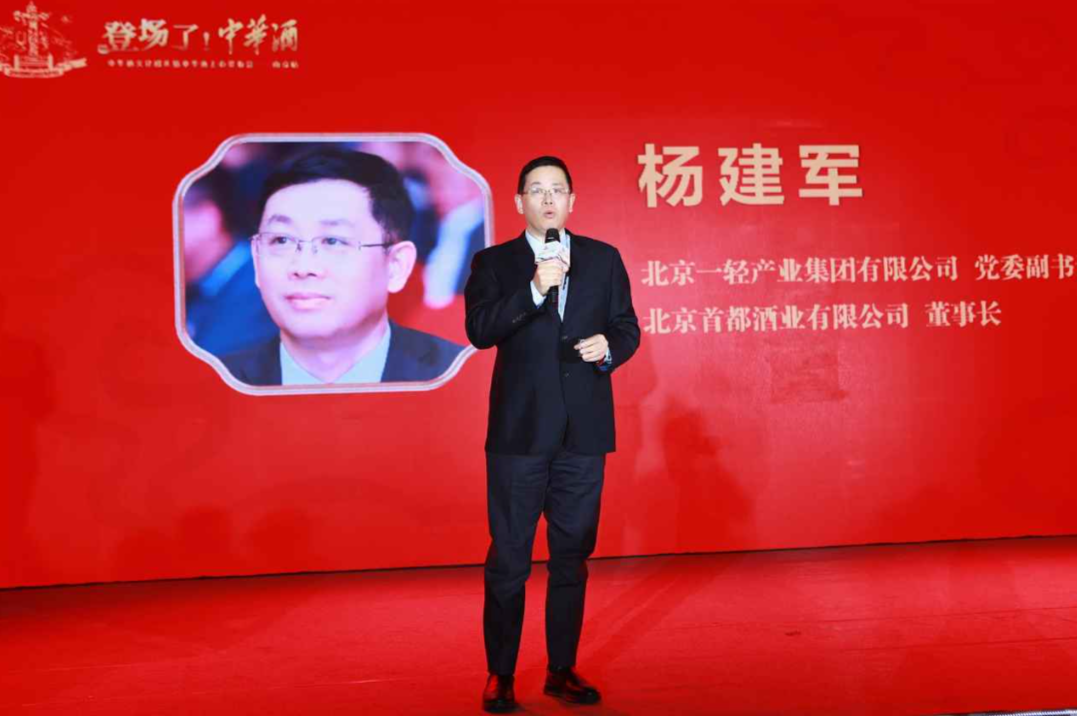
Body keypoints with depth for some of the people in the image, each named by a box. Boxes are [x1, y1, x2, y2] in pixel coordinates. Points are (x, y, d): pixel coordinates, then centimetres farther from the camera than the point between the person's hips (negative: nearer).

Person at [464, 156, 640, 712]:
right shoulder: (493, 263, 4)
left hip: (584, 431, 2)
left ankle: (562, 670, 22)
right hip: (519, 431, -2)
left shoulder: (603, 259, 10)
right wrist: (535, 288, -19)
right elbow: (480, 331, -10)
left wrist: (609, 348, -11)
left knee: (572, 555, 10)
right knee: (508, 559, 2)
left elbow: (627, 328, 11)